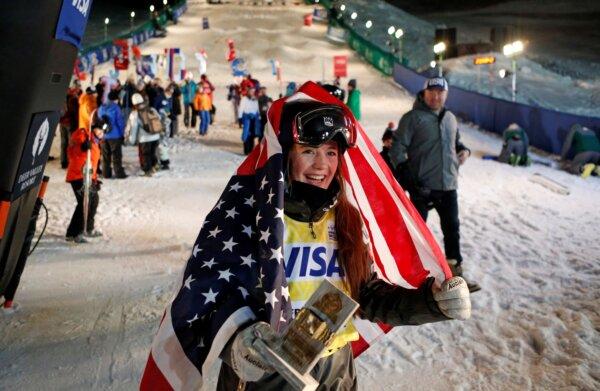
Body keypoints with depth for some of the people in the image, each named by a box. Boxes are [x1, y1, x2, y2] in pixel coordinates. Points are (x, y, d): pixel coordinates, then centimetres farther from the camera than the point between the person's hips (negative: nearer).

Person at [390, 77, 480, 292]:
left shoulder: (450, 118, 14)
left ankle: (455, 274, 21)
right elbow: (397, 147, -9)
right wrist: (404, 171, -19)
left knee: (452, 228, 10)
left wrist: (464, 150, 5)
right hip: (422, 186, -6)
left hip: (448, 185, 6)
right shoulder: (413, 118, -6)